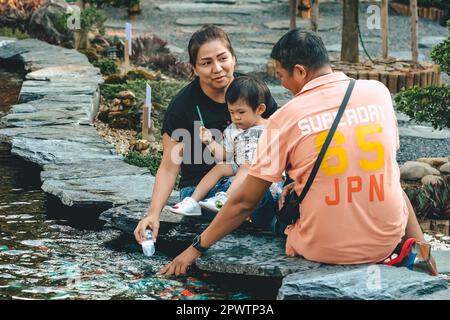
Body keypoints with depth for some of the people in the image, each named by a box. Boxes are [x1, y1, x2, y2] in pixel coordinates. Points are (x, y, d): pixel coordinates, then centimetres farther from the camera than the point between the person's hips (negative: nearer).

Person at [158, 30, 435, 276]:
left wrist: (196, 249, 6)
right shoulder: (378, 92, -2)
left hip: (323, 249, -3)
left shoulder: (286, 118, -10)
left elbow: (244, 201, -5)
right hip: (386, 241, 3)